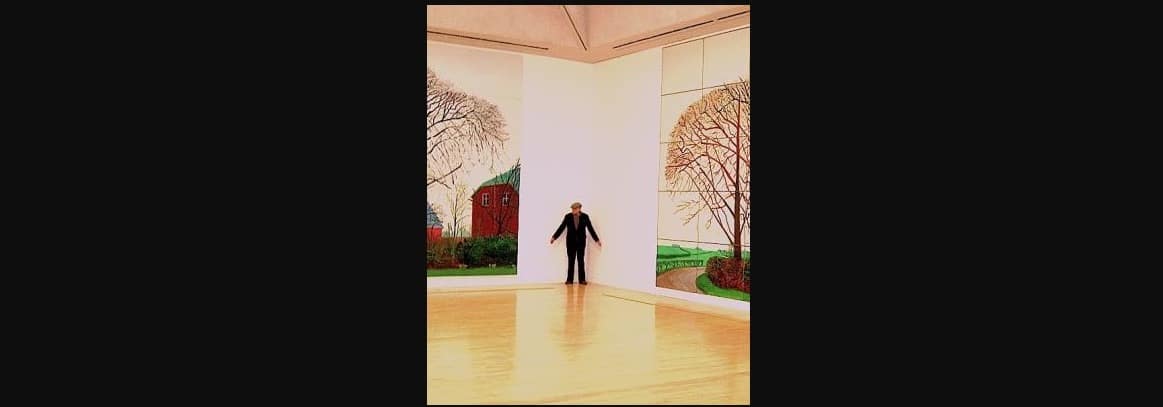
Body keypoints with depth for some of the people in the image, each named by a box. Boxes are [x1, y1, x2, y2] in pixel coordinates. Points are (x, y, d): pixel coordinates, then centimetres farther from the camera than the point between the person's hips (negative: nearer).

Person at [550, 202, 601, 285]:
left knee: (581, 261, 2)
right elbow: (561, 227, 0)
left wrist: (596, 240, 0)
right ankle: (570, 279, 5)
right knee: (571, 261, 3)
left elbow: (590, 228, 0)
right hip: (571, 241, 0)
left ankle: (582, 279, 7)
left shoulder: (585, 216, -3)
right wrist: (554, 237, -3)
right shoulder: (568, 216, -3)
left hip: (581, 241, 0)